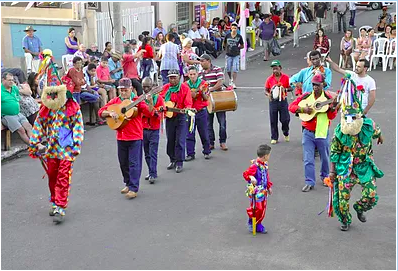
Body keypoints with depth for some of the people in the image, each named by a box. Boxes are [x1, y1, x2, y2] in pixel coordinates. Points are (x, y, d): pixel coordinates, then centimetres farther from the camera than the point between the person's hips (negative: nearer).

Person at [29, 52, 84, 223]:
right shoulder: (45, 109, 7)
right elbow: (38, 126, 9)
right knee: (52, 178, 14)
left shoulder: (73, 108, -4)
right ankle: (54, 202, 32)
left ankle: (60, 209, -6)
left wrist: (76, 146, -13)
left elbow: (78, 127, -6)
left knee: (63, 179, -7)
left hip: (66, 149, -4)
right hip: (50, 149, 4)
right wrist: (34, 145, 3)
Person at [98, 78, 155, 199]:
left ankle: (133, 189, -2)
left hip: (135, 137, -5)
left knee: (134, 163, -4)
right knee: (123, 163, 15)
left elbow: (149, 113, -17)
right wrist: (110, 113, -13)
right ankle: (128, 184, 31)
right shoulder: (115, 101, 7)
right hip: (121, 137, 5)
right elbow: (101, 112, 7)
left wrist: (150, 102, -35)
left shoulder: (137, 101, -5)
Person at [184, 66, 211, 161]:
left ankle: (207, 152, 19)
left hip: (201, 111, -2)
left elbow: (206, 99, -5)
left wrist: (202, 92, -22)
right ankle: (190, 154, 8)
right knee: (189, 135, 1)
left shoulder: (203, 83, -1)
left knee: (204, 133, 5)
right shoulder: (185, 85, 4)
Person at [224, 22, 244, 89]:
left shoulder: (239, 37, -2)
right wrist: (227, 48, 6)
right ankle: (230, 79, 38)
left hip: (236, 55, -2)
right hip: (228, 55, 2)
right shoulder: (227, 35, 1)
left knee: (235, 69, -9)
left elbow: (242, 46, 7)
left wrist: (237, 48, -2)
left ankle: (233, 83, -5)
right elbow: (224, 43, 17)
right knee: (228, 69, 10)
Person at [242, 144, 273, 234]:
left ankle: (258, 225, 25)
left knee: (263, 209, 13)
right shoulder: (255, 166, -22)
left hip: (263, 191, 9)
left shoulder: (265, 164, 7)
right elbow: (246, 174, -25)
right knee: (257, 208, -5)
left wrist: (269, 186, 22)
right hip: (256, 192, -9)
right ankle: (251, 222, 18)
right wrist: (251, 178, -45)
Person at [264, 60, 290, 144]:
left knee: (285, 119, 2)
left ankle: (286, 134, 30)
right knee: (273, 121, 4)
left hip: (283, 100, -1)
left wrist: (285, 89, -16)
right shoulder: (269, 79, 2)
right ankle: (274, 138, 14)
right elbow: (266, 90, 8)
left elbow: (290, 87, 6)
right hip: (273, 101, 1)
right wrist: (268, 94, -14)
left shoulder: (285, 77, -1)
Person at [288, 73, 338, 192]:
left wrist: (332, 108, -27)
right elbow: (291, 106, 0)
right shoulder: (306, 96, 1)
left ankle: (325, 177, 37)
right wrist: (303, 109, -16)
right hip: (308, 132, 1)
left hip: (322, 132, -1)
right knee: (308, 159, -1)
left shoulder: (328, 97, -3)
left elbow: (332, 116, -7)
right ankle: (309, 182, 6)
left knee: (324, 157, 14)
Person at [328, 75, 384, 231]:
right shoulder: (339, 131, -14)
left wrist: (380, 137, 36)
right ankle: (345, 220, 28)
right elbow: (334, 151, -3)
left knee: (371, 196, -6)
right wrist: (332, 171, -2)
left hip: (365, 166, 1)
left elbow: (377, 132, 13)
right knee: (343, 196, 1)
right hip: (345, 167, -1)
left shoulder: (369, 126, -13)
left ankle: (359, 208, 29)